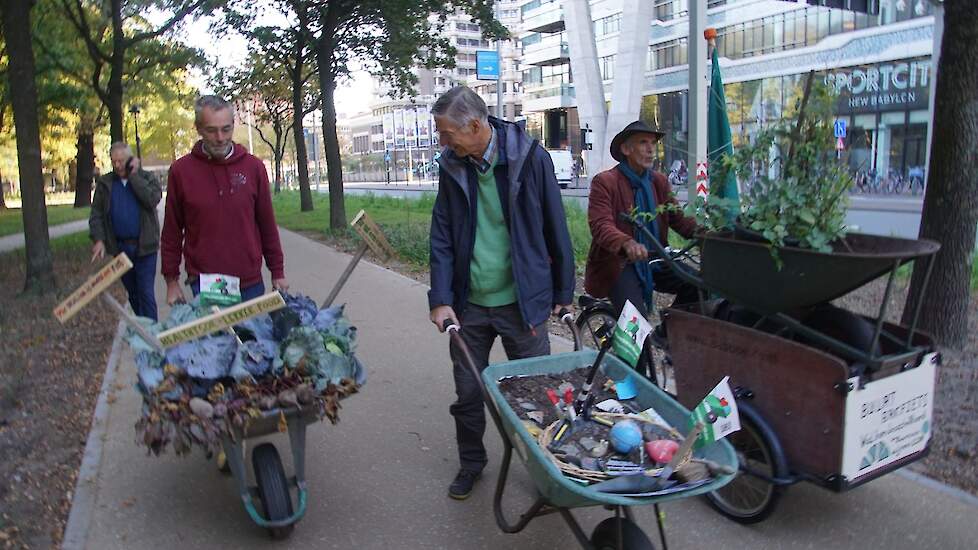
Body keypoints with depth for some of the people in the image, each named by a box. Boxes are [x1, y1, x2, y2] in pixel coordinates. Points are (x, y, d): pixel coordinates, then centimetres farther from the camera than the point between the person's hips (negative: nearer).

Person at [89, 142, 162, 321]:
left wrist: (134, 176, -13)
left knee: (146, 293, -6)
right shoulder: (105, 183, 8)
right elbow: (96, 214, 5)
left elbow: (153, 199, -18)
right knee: (132, 293, 13)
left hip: (144, 246, -3)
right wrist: (98, 239, -7)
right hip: (120, 247, 3)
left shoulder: (148, 178, 2)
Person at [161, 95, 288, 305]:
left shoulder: (253, 166, 2)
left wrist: (277, 272, 7)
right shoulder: (180, 170, -2)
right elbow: (172, 231, 4)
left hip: (251, 282, 2)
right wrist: (171, 280, 4)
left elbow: (267, 224, 7)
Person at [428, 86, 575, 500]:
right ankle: (471, 463, 36)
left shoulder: (530, 159, -10)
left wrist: (563, 293, 1)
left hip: (522, 303, -3)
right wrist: (441, 300, -7)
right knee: (467, 393, 13)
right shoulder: (452, 167, 0)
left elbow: (555, 229, -4)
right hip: (469, 304, 3)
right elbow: (442, 238, 2)